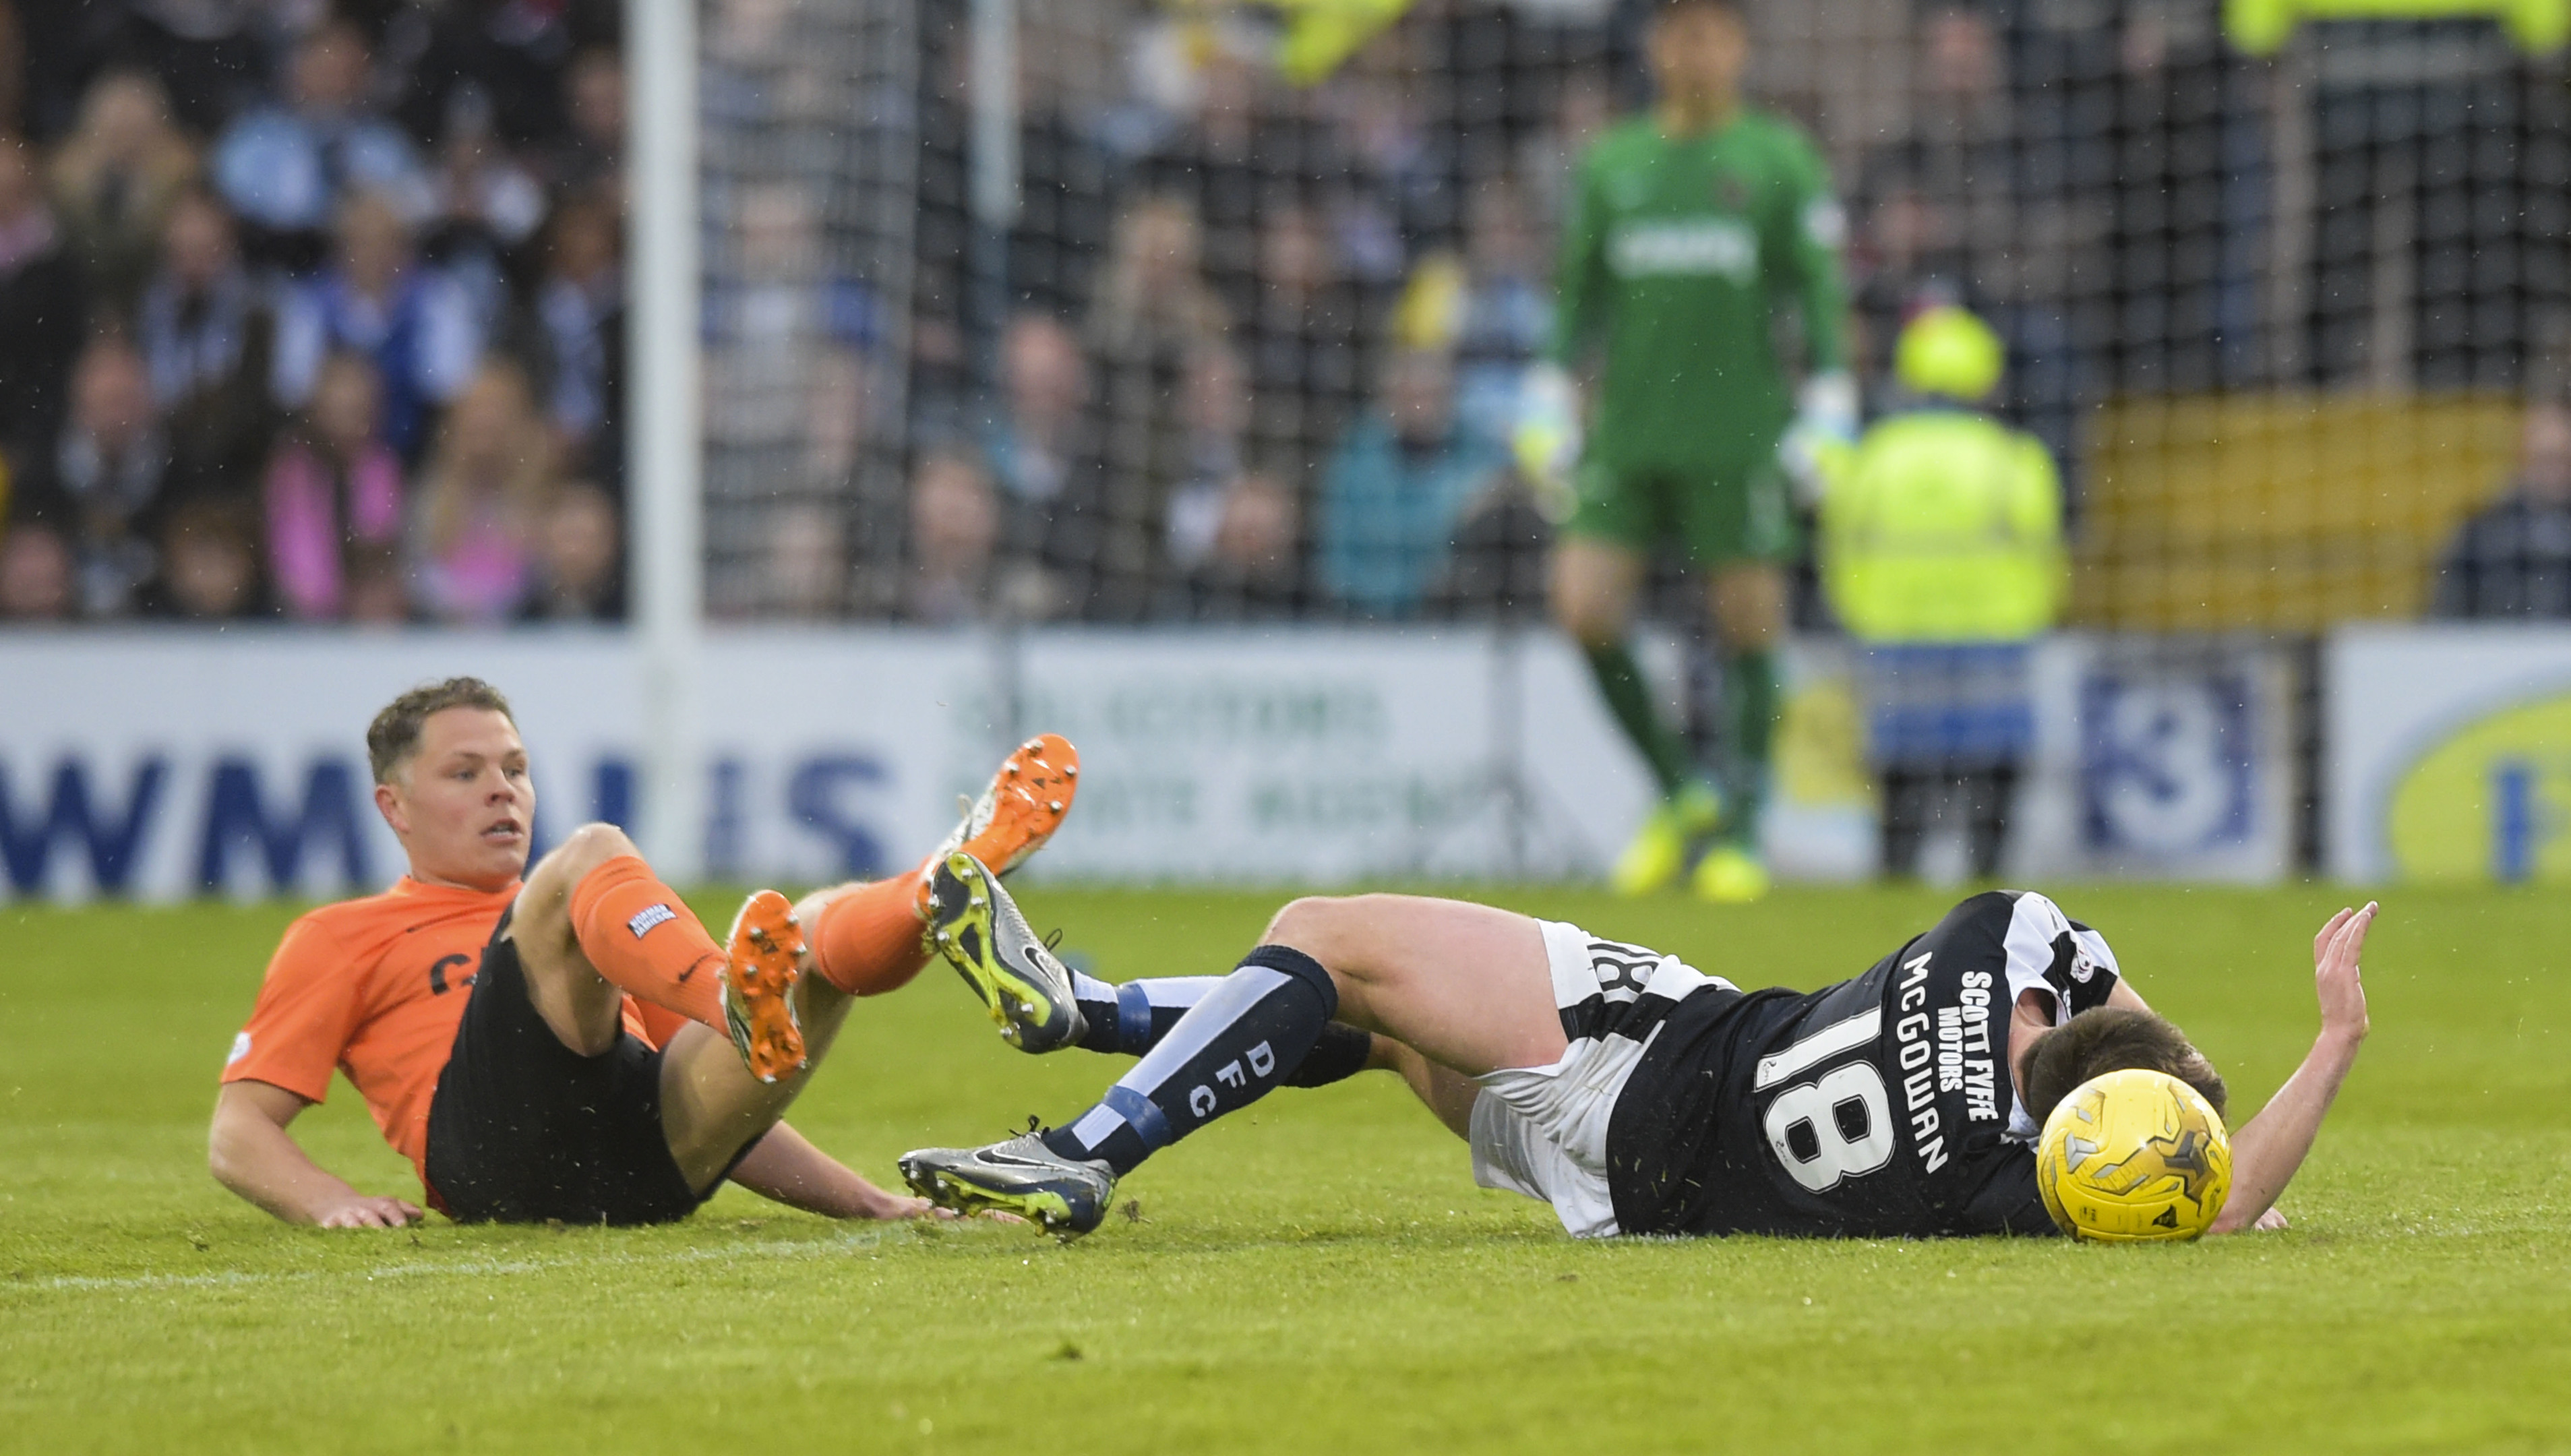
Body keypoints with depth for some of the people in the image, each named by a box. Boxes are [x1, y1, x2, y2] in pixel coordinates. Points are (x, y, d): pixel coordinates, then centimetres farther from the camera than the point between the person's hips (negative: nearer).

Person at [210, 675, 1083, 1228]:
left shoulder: (592, 926, 40)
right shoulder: (340, 941, 25)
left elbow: (717, 1101, 39)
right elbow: (239, 1135, 15)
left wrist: (863, 1201, 25)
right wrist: (331, 1203, -7)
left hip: (650, 1169, 5)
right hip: (495, 1145, -5)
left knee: (823, 932, -13)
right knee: (593, 855, -22)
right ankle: (745, 1008, -53)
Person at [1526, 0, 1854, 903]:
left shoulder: (1780, 161, 3)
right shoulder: (1610, 166, 12)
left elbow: (1819, 295, 1)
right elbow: (1579, 296, 17)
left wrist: (1828, 414, -6)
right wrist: (1549, 400, 9)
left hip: (1742, 437, -3)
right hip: (1627, 435, 3)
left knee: (1748, 628, -3)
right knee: (1584, 608, -8)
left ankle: (1740, 835, 8)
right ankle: (1681, 798, 9)